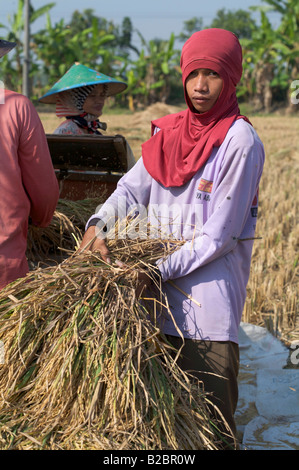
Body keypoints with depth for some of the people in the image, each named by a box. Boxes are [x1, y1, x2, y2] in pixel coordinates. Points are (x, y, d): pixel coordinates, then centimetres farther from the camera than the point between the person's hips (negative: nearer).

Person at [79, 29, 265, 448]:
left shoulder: (239, 141, -9)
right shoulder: (170, 134, 11)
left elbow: (220, 234, -12)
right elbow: (131, 188, 9)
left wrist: (158, 271, -15)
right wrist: (98, 226, -11)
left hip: (210, 306, -6)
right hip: (163, 302, 6)